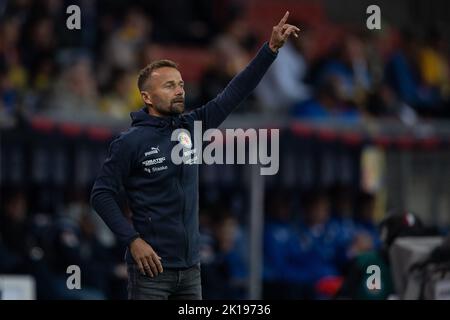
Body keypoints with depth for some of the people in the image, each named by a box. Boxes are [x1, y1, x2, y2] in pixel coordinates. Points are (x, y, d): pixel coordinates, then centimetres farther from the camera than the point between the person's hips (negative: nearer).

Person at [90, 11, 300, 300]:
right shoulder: (131, 142, -8)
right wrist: (132, 240, -15)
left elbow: (235, 93, 5)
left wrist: (271, 49, -3)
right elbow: (102, 195, -6)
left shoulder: (191, 129, 7)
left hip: (190, 268, 6)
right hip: (152, 267, -6)